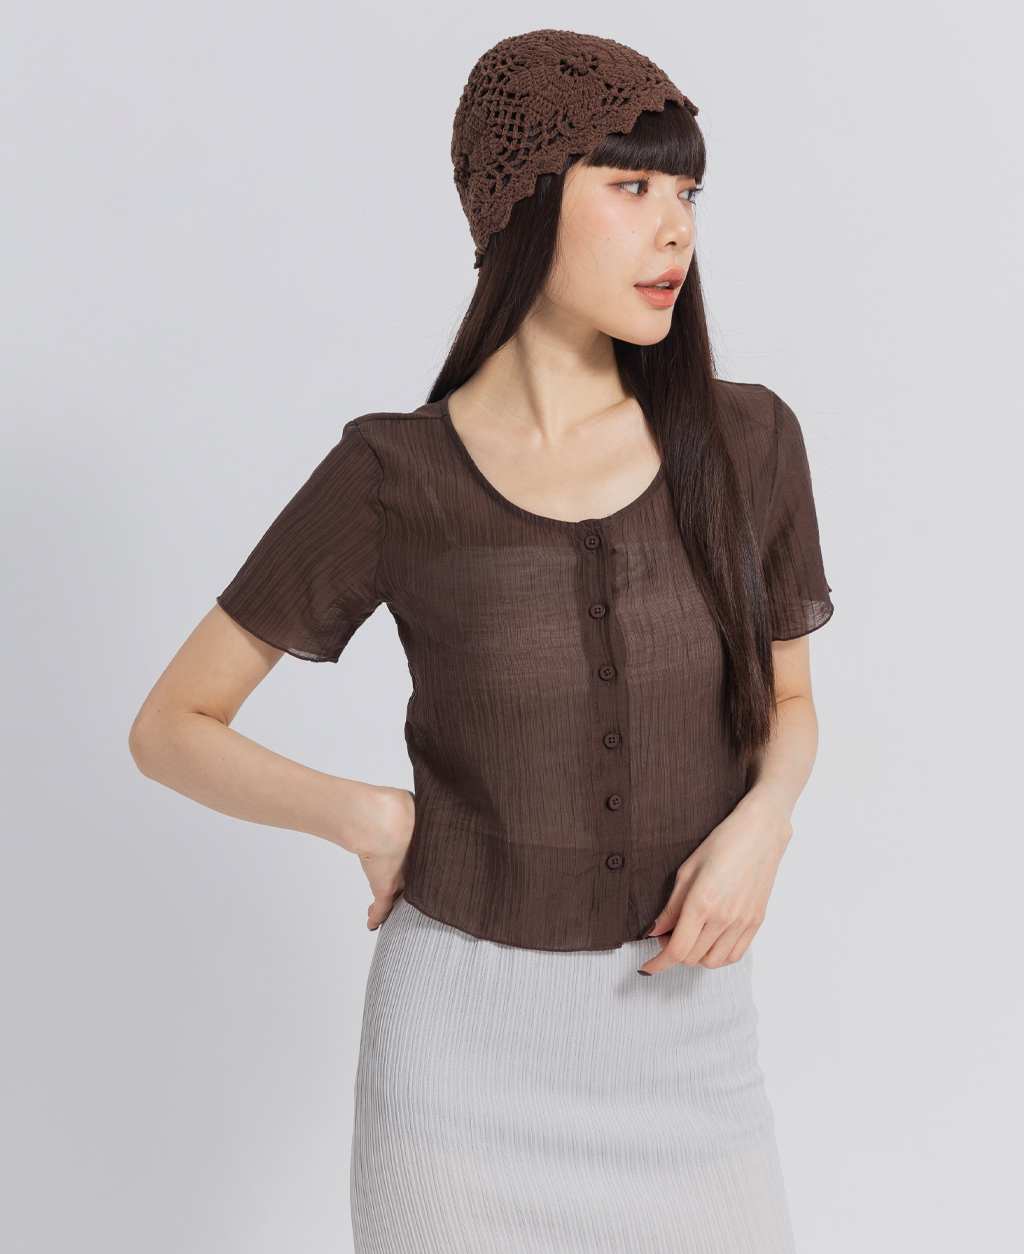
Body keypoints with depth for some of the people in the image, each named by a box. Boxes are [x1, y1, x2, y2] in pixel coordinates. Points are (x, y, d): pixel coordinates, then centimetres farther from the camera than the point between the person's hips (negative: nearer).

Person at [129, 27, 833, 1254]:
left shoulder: (746, 441, -6)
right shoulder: (392, 480, -12)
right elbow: (170, 727, -3)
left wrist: (760, 826, -12)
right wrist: (371, 817, -16)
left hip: (684, 1025, 3)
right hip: (471, 1030, -2)